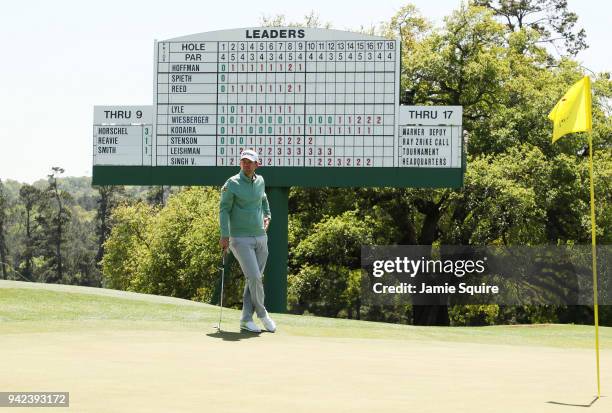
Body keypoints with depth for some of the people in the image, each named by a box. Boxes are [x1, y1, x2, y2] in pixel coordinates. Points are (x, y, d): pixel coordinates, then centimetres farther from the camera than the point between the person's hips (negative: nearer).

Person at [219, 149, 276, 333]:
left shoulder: (260, 181, 9)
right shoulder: (232, 184, -9)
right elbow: (224, 209, -9)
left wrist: (267, 215, 18)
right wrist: (224, 235, -16)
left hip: (260, 238, 6)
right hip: (240, 239, -6)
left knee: (254, 279, 5)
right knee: (254, 277, -14)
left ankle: (246, 319, 11)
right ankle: (262, 313, 6)